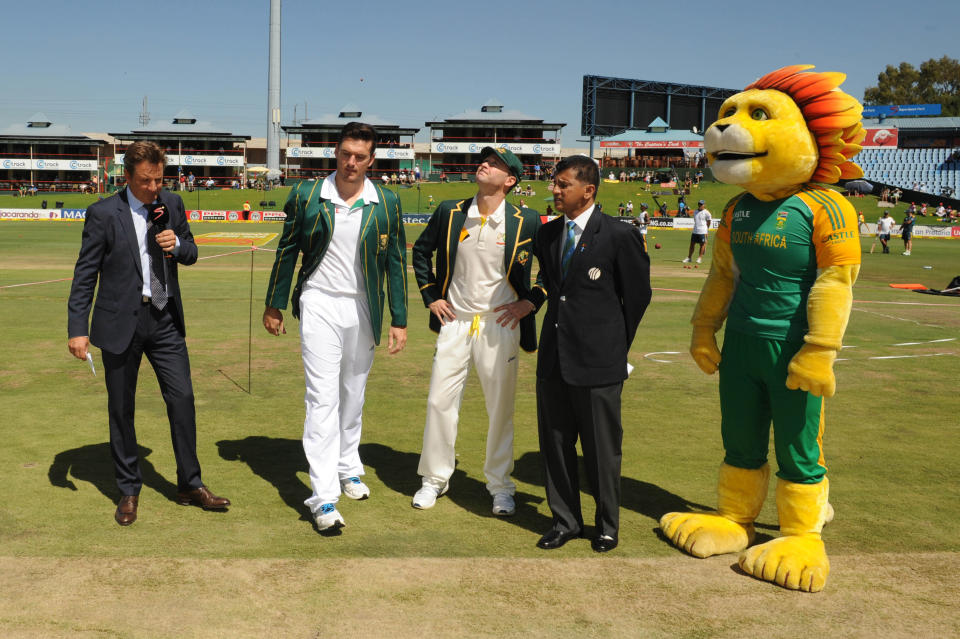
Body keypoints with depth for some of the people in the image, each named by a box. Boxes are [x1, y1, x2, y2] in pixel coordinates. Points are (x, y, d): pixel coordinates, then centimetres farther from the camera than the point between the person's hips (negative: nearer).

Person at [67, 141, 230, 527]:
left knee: (183, 399, 2)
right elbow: (85, 274, -6)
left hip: (165, 319, 3)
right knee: (121, 408, 7)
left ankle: (190, 486, 16)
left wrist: (177, 244, -10)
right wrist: (77, 328, -10)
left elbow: (191, 254, 14)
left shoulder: (172, 204, 4)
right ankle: (129, 491, 22)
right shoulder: (103, 213, -8)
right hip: (121, 321, -3)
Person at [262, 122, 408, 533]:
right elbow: (287, 251, 5)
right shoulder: (306, 196, -2)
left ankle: (348, 469, 34)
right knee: (323, 397, -8)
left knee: (353, 395, 14)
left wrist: (398, 321, 1)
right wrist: (274, 305, 7)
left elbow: (396, 263, 3)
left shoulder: (387, 204, 0)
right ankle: (324, 498, -8)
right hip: (320, 304, -2)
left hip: (363, 309, 2)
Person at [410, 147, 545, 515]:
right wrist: (430, 296, 9)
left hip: (500, 324, -2)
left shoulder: (527, 222, -6)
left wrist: (531, 302, -5)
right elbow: (421, 250, 17)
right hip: (455, 321, 2)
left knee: (501, 409, 5)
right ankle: (434, 478, 22)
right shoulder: (449, 212, 2)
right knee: (440, 401, 4)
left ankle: (500, 486, 22)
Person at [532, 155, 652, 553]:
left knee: (601, 448, 6)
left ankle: (608, 525, 24)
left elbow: (638, 294, 0)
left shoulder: (619, 236, -9)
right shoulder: (547, 234, 8)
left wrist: (617, 344, 7)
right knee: (554, 442, 11)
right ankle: (565, 521, 27)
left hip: (598, 361, -5)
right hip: (553, 356, 5)